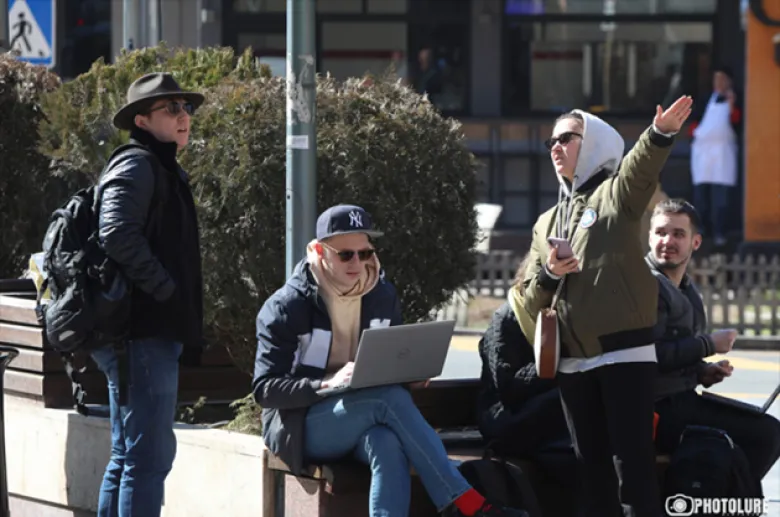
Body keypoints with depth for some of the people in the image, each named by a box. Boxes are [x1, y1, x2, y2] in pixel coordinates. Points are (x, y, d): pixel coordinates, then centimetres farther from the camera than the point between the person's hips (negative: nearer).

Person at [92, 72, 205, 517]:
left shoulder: (166, 172, 22)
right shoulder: (136, 168, -11)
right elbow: (118, 234, -26)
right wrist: (165, 289, -21)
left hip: (154, 334, 11)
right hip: (143, 331, -11)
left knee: (128, 456, 13)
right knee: (150, 455, -12)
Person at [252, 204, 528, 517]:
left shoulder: (382, 296, 7)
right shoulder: (286, 308, -8)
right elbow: (265, 388, -14)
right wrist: (328, 384, -30)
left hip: (363, 423, 4)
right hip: (302, 427, -4)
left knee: (387, 445, -37)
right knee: (389, 398, -33)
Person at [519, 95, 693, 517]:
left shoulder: (615, 194, 2)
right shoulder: (545, 224, 20)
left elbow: (640, 167, -23)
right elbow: (531, 300, 18)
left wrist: (660, 134, -46)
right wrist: (548, 273, -6)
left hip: (624, 351, -6)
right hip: (572, 360, 6)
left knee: (632, 460, -9)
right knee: (591, 464, 10)